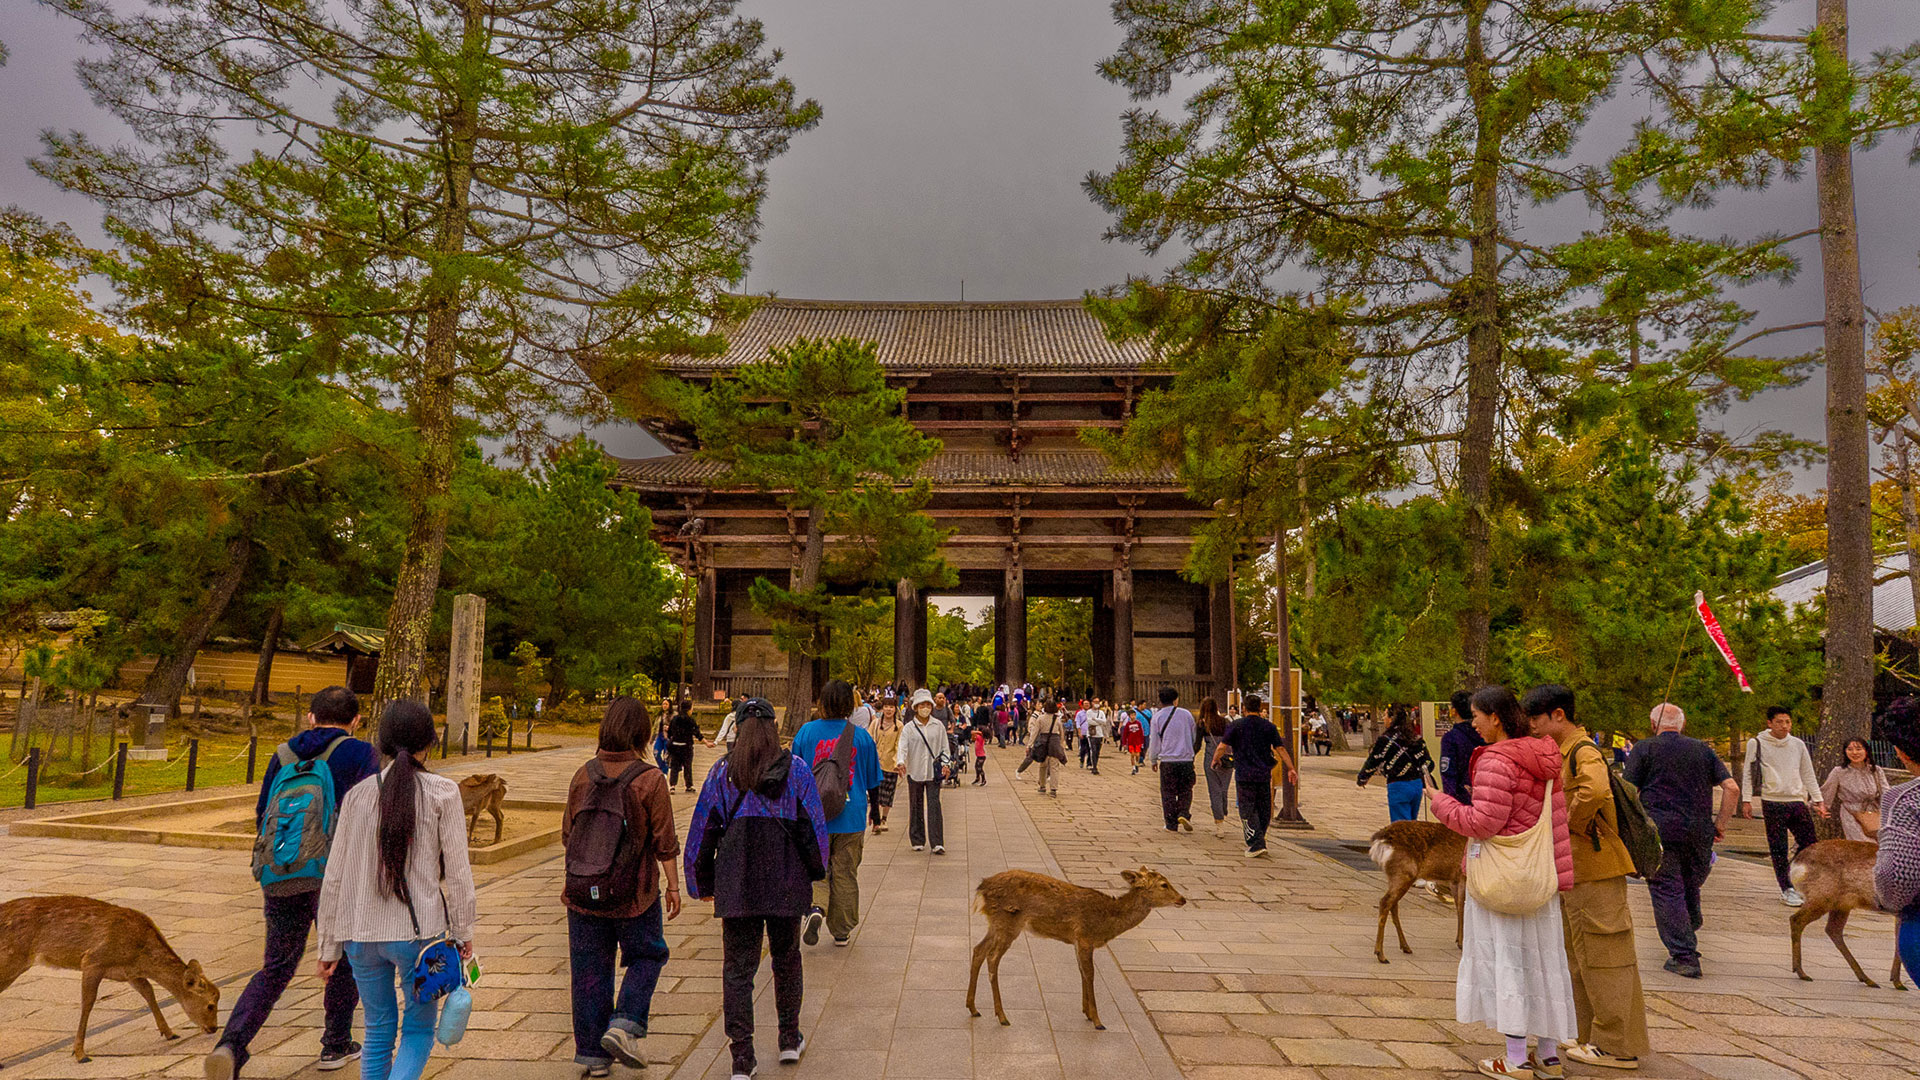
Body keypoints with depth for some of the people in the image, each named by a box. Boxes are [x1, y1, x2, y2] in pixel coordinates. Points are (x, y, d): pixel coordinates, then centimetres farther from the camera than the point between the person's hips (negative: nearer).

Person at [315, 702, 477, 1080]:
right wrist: (463, 931, 2)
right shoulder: (442, 793, -7)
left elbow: (334, 876, 6)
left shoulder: (358, 794, 3)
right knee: (419, 1028, 12)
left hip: (362, 933, 3)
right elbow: (457, 870, -8)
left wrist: (329, 945, 14)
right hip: (419, 932, -3)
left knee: (378, 1031, 19)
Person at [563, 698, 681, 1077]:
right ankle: (624, 1025, 2)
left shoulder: (584, 775, -2)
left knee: (590, 969, 13)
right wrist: (673, 885, 1)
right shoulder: (651, 780, -14)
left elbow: (568, 834, 8)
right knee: (646, 956, 17)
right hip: (635, 893, -3)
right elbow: (665, 842, -10)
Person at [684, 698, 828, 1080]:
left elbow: (701, 829, 4)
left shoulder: (722, 772, 1)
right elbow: (815, 826, -2)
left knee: (737, 968, 7)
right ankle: (790, 1040, 30)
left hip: (735, 884, 0)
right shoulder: (797, 770, -2)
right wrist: (816, 871, 12)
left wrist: (701, 884, 13)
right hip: (786, 882, 0)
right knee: (786, 959, 19)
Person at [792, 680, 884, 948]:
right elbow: (873, 781, 6)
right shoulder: (861, 735, -3)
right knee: (845, 874, 11)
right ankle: (841, 931, 18)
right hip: (851, 816, 0)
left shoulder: (807, 731, -4)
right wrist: (872, 805, 23)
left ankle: (816, 908, -15)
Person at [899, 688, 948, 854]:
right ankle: (917, 841, 20)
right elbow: (903, 747, -9)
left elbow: (944, 747, 11)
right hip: (914, 772, 0)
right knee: (916, 807, 8)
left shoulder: (938, 726, 6)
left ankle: (937, 843, -7)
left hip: (933, 772, 0)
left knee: (934, 806, -7)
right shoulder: (909, 728, 1)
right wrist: (900, 762, -27)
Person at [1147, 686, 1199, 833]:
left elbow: (1154, 742, 2)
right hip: (1186, 760, 1)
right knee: (1185, 790, 14)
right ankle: (1184, 814, -8)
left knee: (1168, 793, 7)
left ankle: (1171, 825, 8)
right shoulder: (1186, 714, 4)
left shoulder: (1157, 718, -2)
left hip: (1167, 761, -1)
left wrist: (1153, 760, 15)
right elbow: (1194, 738, 15)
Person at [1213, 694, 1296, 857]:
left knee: (1247, 811, 1)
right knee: (1263, 810, 15)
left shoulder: (1236, 725, -3)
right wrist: (1291, 769, 6)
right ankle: (1260, 841, 25)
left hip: (1244, 775, -3)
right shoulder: (1269, 726, 5)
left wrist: (1215, 760, 12)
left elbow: (1221, 747, -6)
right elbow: (1281, 749, 1)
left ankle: (1257, 844, -9)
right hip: (1264, 774, 3)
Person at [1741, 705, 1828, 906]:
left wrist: (1819, 800, 12)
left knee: (1811, 845, 0)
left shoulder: (1798, 745, 10)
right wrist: (1747, 801, -2)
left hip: (1797, 801, 4)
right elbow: (1748, 773, 2)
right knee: (1778, 849, 0)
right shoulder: (1757, 744, -1)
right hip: (1773, 802, -4)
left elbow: (1808, 775, 17)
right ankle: (1787, 890, 10)